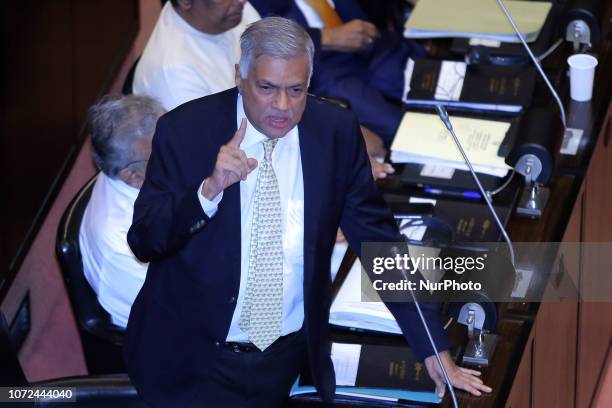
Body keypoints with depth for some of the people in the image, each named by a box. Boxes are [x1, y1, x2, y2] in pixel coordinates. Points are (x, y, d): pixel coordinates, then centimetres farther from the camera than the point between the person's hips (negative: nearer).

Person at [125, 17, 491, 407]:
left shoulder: (337, 131, -5)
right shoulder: (185, 130, -11)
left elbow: (379, 240, 2)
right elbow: (144, 241, -12)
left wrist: (434, 349, -2)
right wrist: (209, 189, -30)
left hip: (288, 357, 3)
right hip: (190, 354, -2)